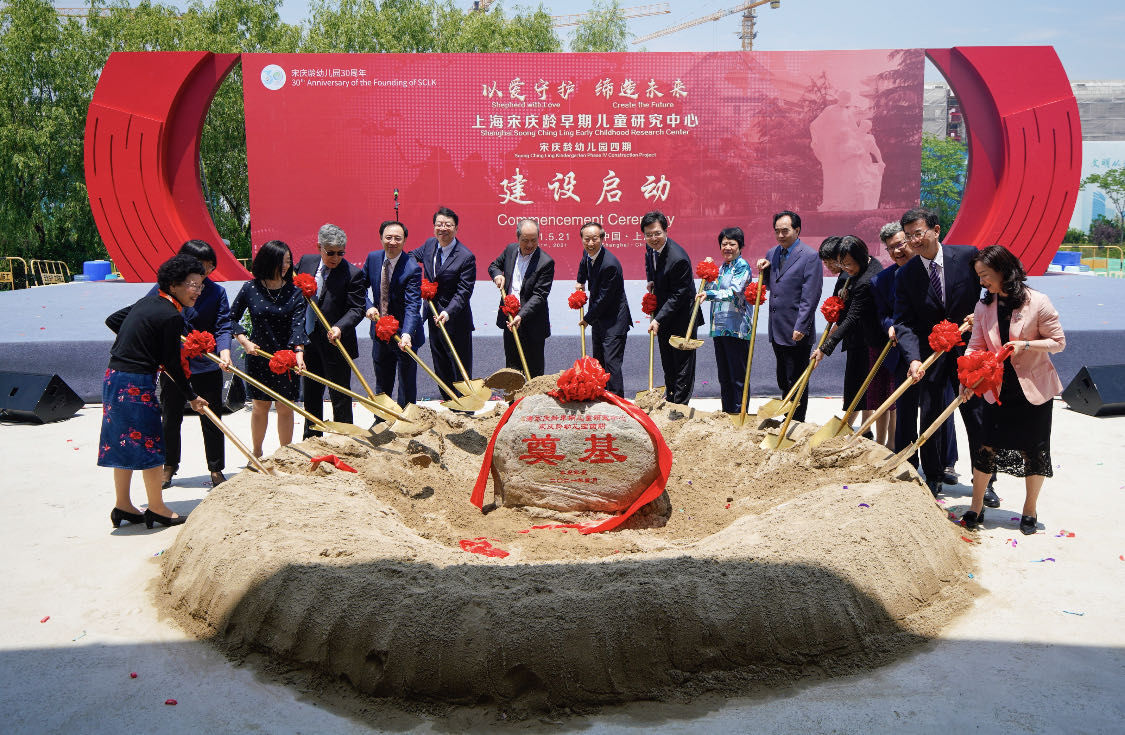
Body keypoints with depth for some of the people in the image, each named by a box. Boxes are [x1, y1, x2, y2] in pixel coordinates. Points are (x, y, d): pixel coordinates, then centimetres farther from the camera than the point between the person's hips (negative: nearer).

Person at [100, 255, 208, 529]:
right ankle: (157, 509, 14)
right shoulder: (172, 316, -15)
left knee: (124, 442, 16)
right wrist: (191, 397, 0)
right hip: (136, 383, -9)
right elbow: (172, 364, -12)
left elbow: (112, 320, 21)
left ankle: (123, 506, 26)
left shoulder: (147, 302, 10)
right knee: (149, 443, 3)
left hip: (114, 376, 9)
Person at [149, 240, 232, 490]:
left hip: (207, 366, -1)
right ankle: (169, 466, 30)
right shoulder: (165, 287, -4)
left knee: (211, 420, 7)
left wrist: (224, 350, -26)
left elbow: (223, 326, -8)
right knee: (170, 418, 13)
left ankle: (216, 469, 20)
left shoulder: (216, 292, -4)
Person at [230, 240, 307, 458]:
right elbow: (231, 318, 7)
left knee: (285, 407, 5)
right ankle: (256, 453, 26)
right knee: (260, 406, 10)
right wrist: (244, 341, -6)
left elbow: (297, 325, -13)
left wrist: (299, 352, -27)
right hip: (258, 355, 0)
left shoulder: (295, 292, -3)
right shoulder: (250, 288, -3)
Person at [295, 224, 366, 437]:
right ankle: (312, 439, 33)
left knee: (340, 396, 5)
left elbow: (356, 309, -15)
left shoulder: (353, 274, -13)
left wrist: (339, 328, -31)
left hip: (336, 343, -6)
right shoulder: (306, 262, 3)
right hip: (307, 341, 6)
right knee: (310, 395, 18)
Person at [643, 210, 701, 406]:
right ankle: (669, 396, 37)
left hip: (681, 316, -8)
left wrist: (658, 319, -26)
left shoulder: (678, 258, -29)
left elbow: (678, 295, -25)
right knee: (667, 363, 21)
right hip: (663, 313, 8)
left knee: (682, 363, 2)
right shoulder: (650, 246, -4)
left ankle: (680, 405, 12)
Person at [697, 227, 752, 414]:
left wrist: (708, 294, -33)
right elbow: (713, 290, 23)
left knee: (738, 376, -4)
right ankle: (727, 413, 22)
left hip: (737, 328, -8)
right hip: (720, 328, 8)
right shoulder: (722, 268, 17)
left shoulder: (743, 267, -7)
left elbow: (733, 292, -21)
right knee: (724, 376, 13)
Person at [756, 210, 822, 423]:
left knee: (796, 383, 0)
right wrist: (764, 271, 2)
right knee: (783, 382, 16)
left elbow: (810, 297, -14)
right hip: (777, 330, 7)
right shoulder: (772, 254, 12)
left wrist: (800, 327, -18)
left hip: (797, 332, -7)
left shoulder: (810, 257, -9)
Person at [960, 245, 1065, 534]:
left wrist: (1025, 345, -22)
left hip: (1033, 388, -3)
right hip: (997, 389, 3)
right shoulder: (984, 306, 0)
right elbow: (976, 346, 0)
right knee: (986, 446, 3)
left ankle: (1030, 509, 25)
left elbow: (1058, 341, -6)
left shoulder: (1037, 302, -12)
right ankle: (976, 507, 18)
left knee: (1033, 450, 7)